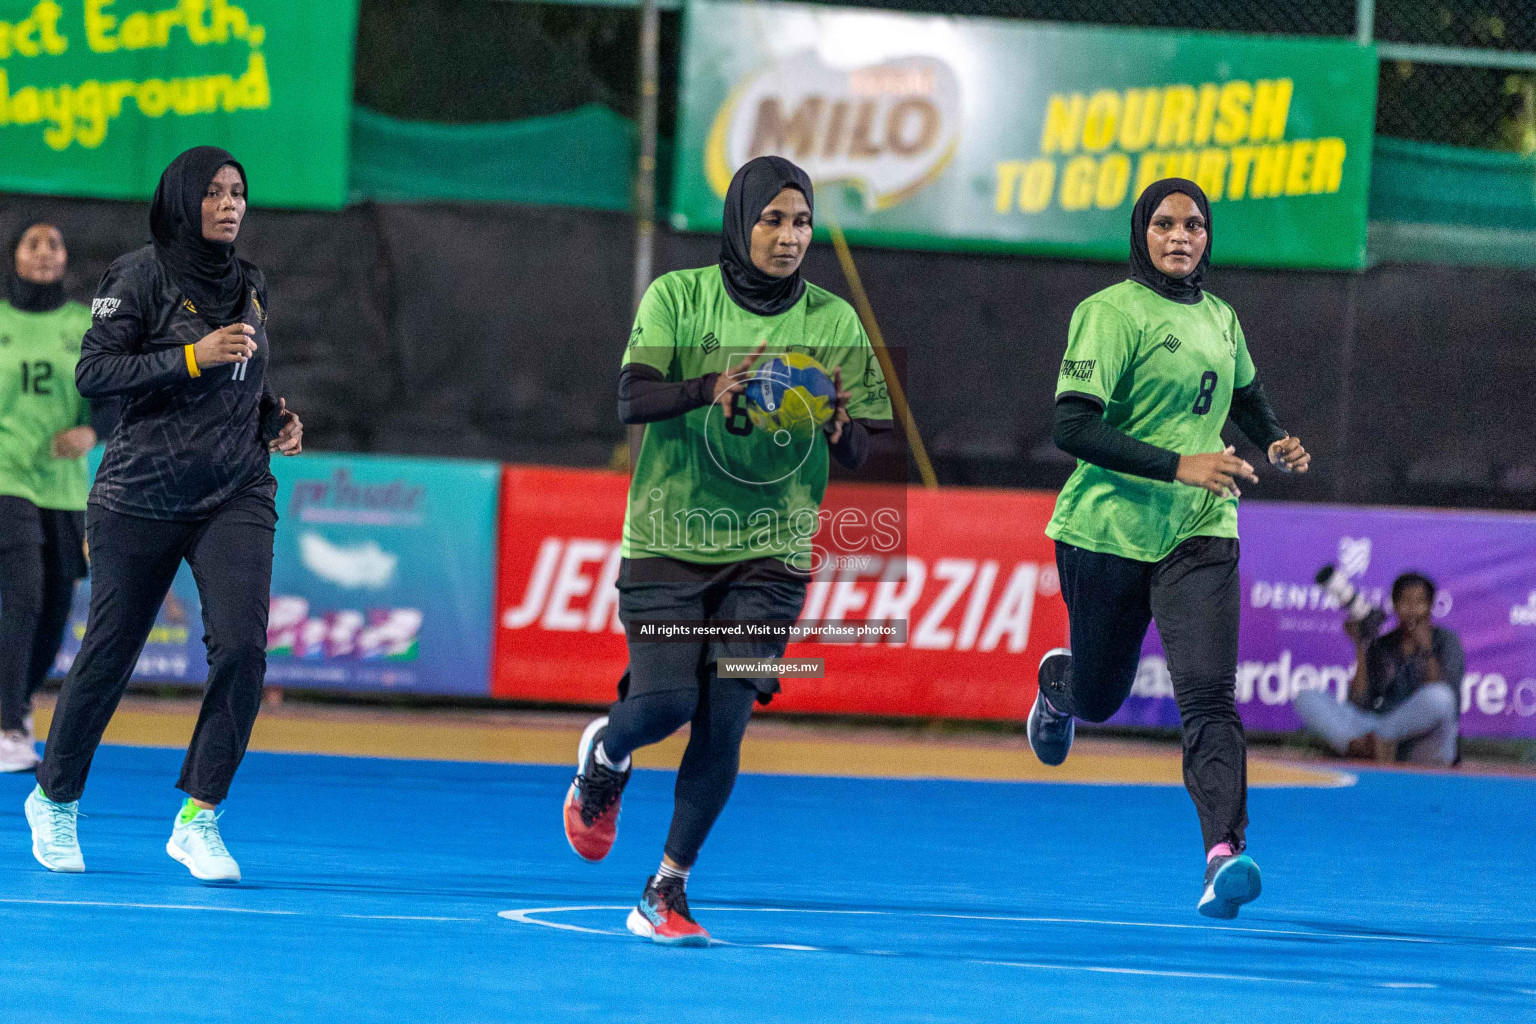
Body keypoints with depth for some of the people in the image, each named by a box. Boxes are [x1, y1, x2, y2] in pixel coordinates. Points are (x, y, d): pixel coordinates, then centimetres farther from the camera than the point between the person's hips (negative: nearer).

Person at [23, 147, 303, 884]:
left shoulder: (250, 288, 10)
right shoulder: (144, 276, -7)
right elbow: (92, 372, -15)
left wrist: (275, 419, 6)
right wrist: (193, 356, -22)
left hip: (235, 497, 4)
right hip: (140, 498, -4)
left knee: (242, 646, -16)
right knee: (109, 654, 6)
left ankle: (197, 819, -8)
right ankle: (54, 799, 30)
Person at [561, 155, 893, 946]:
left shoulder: (834, 322, 3)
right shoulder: (679, 297, -2)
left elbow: (860, 454, 3)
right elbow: (631, 399, -14)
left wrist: (840, 429, -21)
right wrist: (707, 389, -33)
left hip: (768, 550, 1)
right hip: (670, 535, -1)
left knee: (724, 718, -8)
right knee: (665, 702, -11)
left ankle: (666, 893, 4)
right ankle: (604, 757, 27)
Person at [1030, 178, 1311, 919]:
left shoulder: (1220, 319, 10)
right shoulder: (1110, 314, -10)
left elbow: (1246, 399, 31)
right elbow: (1072, 426, -20)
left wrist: (1277, 444, 9)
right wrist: (1178, 464, -27)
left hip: (1200, 533, 3)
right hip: (1110, 531, -3)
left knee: (1208, 692, -17)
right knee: (1098, 698, 15)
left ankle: (1224, 855, -28)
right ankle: (1056, 682, 53)